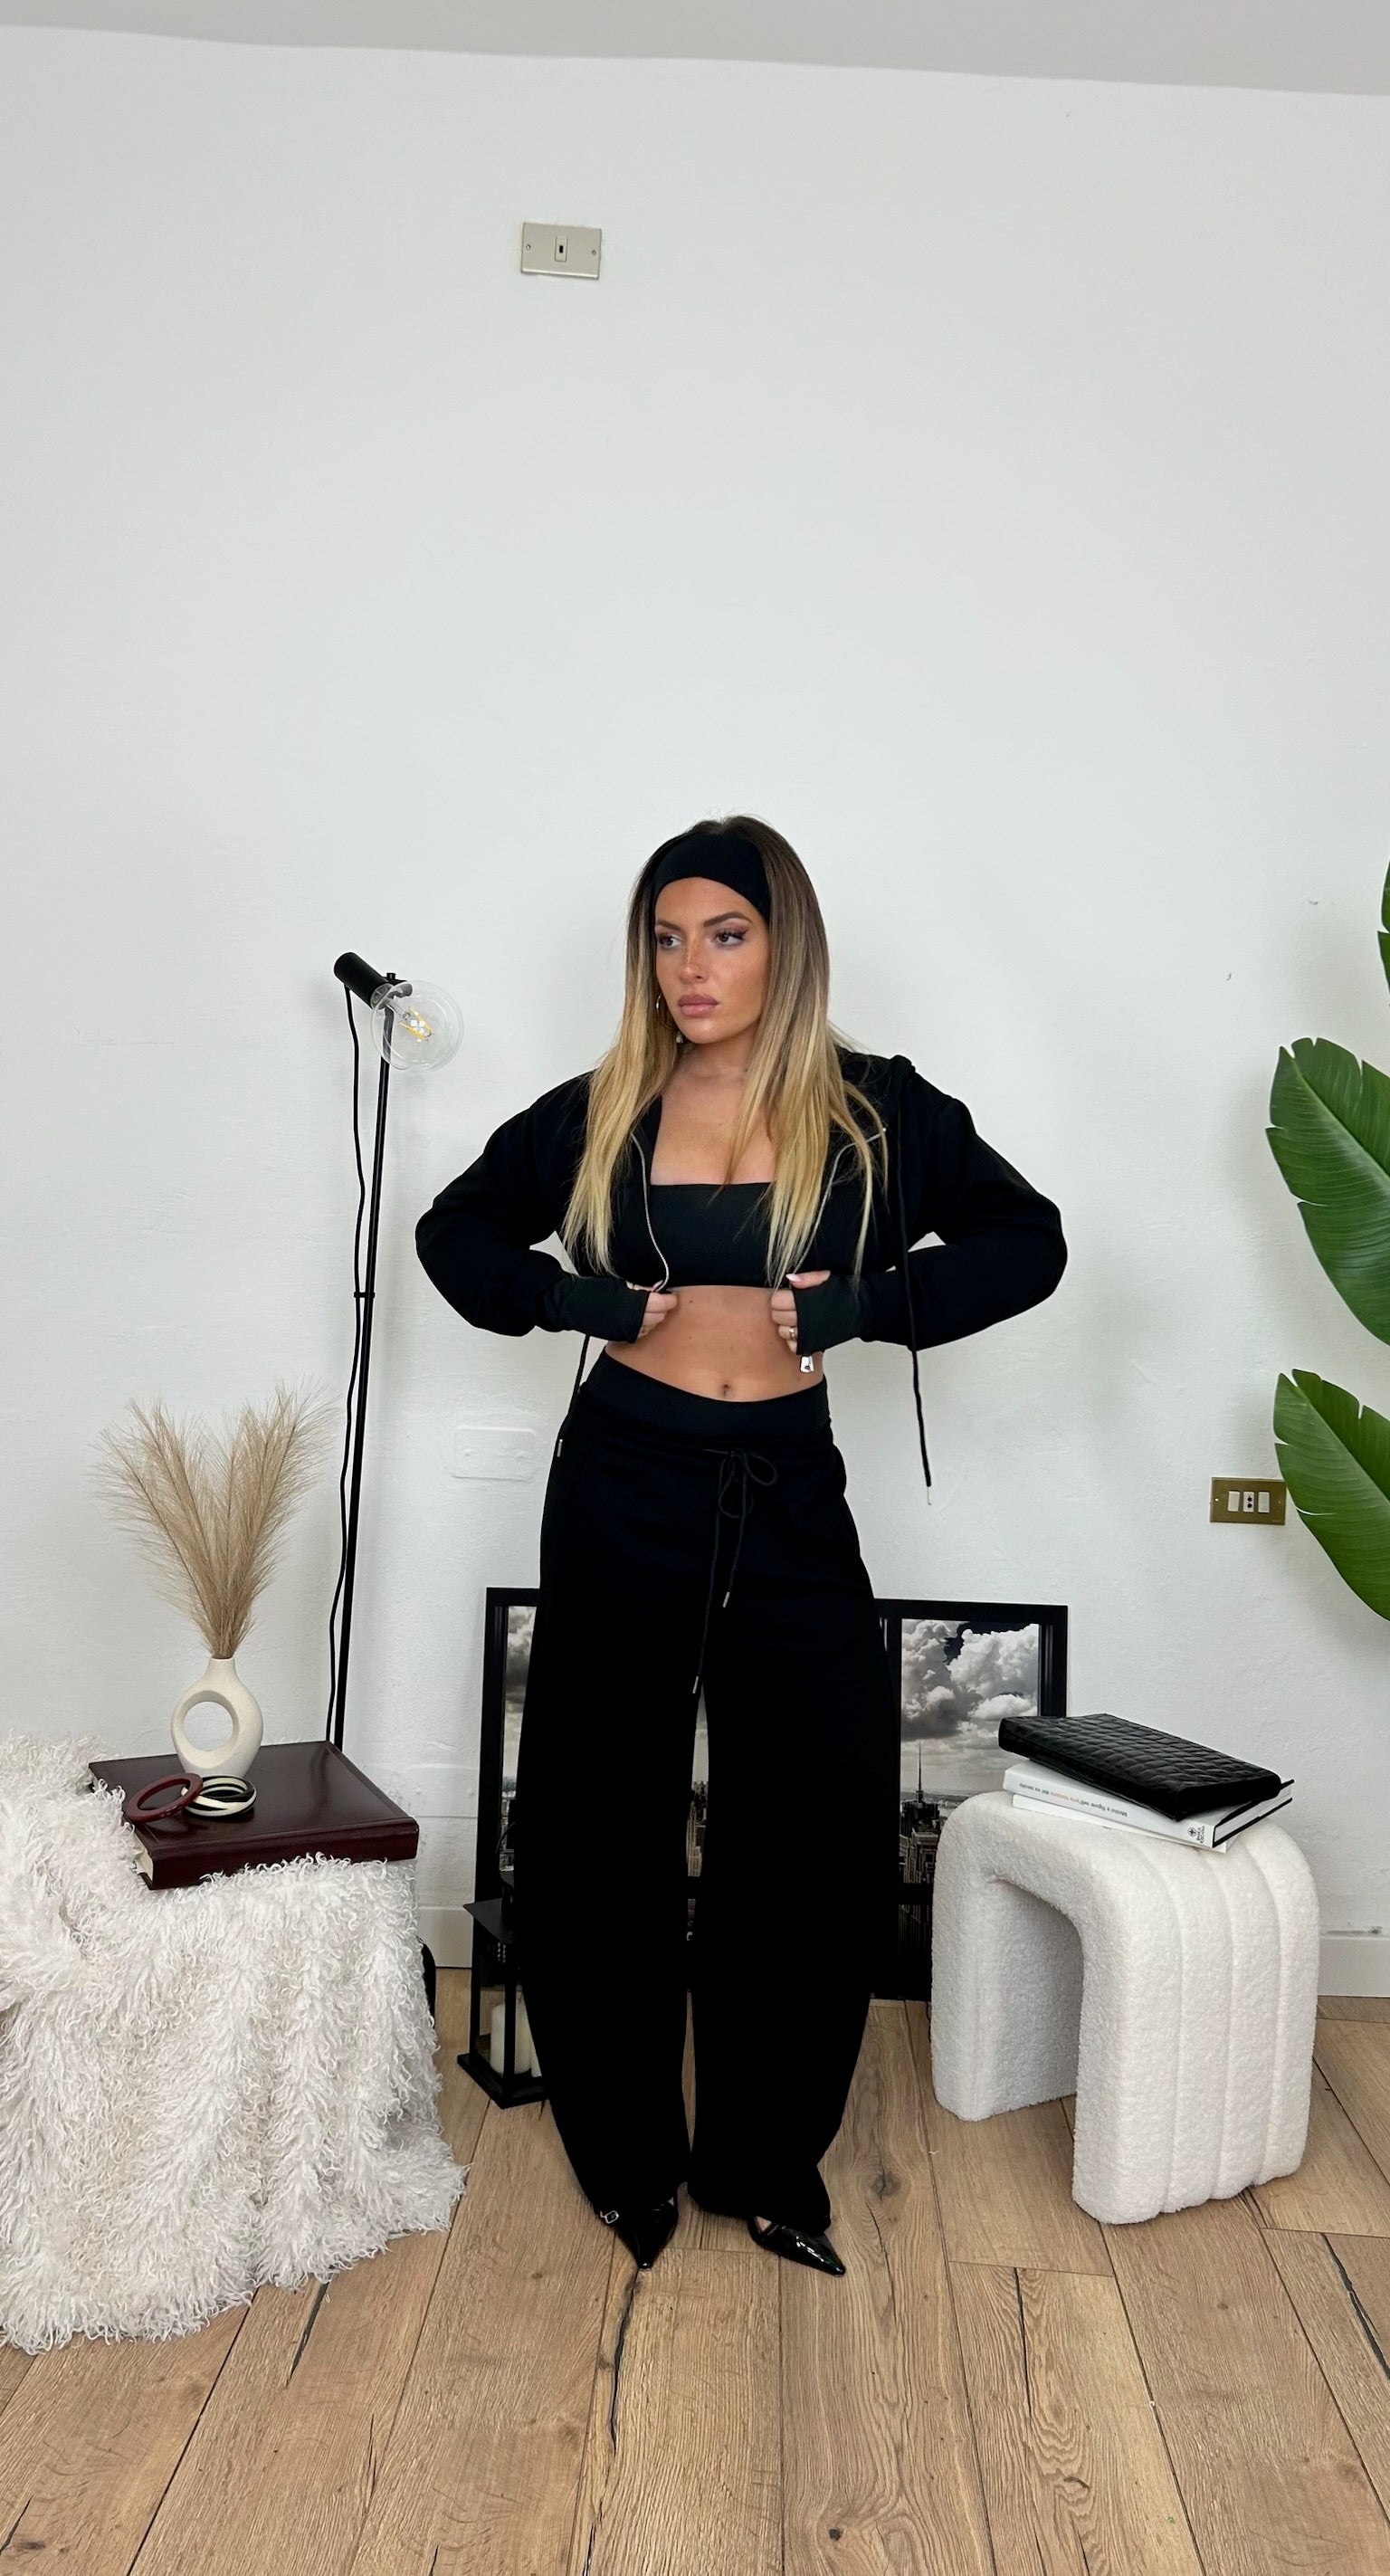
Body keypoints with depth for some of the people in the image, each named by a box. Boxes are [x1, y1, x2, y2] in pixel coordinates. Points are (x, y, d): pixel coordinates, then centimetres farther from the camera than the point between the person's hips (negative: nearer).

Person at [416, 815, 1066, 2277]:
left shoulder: (875, 1111, 1)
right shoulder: (596, 1114, 3)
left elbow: (1027, 1241, 5)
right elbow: (454, 1233, 14)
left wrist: (866, 1303, -9)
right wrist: (569, 1298, -5)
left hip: (789, 1498, 0)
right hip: (623, 1489, 0)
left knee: (827, 1828, 2)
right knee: (601, 1825, 7)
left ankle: (764, 2160, 24)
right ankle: (630, 2159, 28)